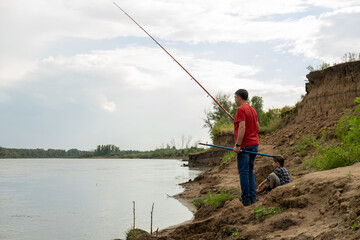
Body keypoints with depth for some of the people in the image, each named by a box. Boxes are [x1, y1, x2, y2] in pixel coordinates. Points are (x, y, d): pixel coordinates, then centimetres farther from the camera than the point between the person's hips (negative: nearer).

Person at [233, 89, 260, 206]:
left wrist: (237, 145, -20)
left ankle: (246, 199, -4)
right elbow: (258, 127, 21)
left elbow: (242, 128, -20)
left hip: (244, 146, -9)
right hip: (254, 144, 9)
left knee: (243, 172, -5)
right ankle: (252, 196, 11)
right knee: (250, 171, 14)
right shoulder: (252, 110, 16)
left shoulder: (241, 109, -11)